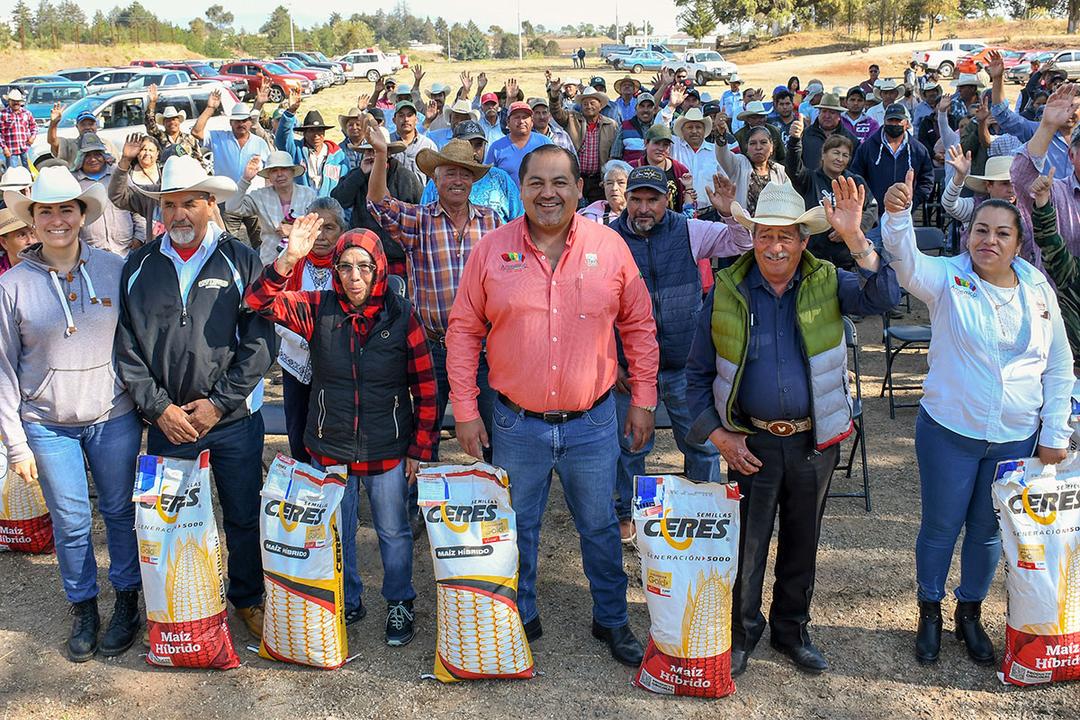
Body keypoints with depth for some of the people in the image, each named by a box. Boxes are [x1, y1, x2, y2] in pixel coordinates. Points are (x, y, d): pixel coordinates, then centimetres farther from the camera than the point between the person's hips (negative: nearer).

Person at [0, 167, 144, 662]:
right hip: (48, 424, 0)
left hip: (113, 417, 0)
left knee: (120, 512, 11)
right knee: (70, 523, 10)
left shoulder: (114, 269, -4)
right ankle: (83, 611, 27)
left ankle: (127, 603, 28)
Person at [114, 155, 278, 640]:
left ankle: (248, 598, 31)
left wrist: (218, 403, -13)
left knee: (244, 517, 10)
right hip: (165, 421, 2)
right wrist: (159, 407, -8)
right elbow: (125, 347, 1)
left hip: (233, 420, -1)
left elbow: (260, 341, -8)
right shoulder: (139, 267, 3)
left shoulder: (240, 261, -3)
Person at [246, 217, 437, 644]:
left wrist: (421, 448, -5)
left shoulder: (400, 315, -9)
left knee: (393, 532, 12)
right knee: (336, 533, 17)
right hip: (330, 449, 2)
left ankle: (400, 603, 33)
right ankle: (347, 602, 38)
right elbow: (260, 301, -16)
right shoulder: (320, 310, -4)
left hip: (387, 451, -2)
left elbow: (425, 386, -4)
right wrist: (289, 259, -32)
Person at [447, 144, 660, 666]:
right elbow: (464, 330, 0)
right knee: (516, 528, 15)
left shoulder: (610, 248, -4)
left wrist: (643, 400, 3)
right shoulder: (492, 250, -5)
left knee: (600, 527, 14)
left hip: (592, 422, 0)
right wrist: (465, 409, -3)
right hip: (516, 423, 0)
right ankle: (519, 620, 36)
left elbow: (639, 326, 4)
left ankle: (612, 621, 34)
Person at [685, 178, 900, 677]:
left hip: (814, 442, 2)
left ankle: (792, 630, 37)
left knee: (802, 542, 16)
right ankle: (741, 631, 29)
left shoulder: (827, 284, -1)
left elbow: (884, 298, -20)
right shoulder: (726, 292, -4)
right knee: (745, 542, 7)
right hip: (752, 442, -1)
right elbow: (697, 372, 2)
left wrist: (855, 238, -30)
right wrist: (717, 434, -6)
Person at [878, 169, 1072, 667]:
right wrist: (897, 215, -51)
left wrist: (1055, 434, 4)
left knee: (988, 530, 16)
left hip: (1016, 437, 3)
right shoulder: (948, 279, -9)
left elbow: (1059, 368, 7)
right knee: (940, 526, 10)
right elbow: (906, 260, -31)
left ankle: (970, 614, 37)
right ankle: (929, 613, 31)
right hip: (950, 432, -3)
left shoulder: (1038, 289, 0)